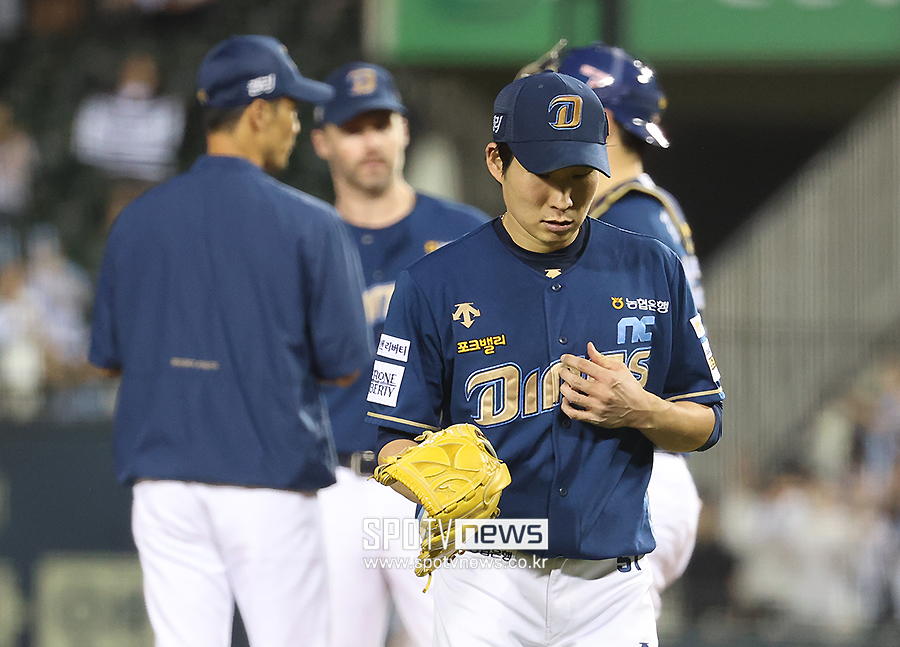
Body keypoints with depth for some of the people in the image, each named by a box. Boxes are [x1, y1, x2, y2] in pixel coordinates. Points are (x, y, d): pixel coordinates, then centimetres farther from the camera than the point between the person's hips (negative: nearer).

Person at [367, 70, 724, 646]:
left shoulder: (652, 270, 5)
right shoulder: (434, 284, -2)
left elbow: (705, 424, 11)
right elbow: (397, 440, -1)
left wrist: (641, 410, -11)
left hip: (610, 587, 2)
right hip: (486, 589, -2)